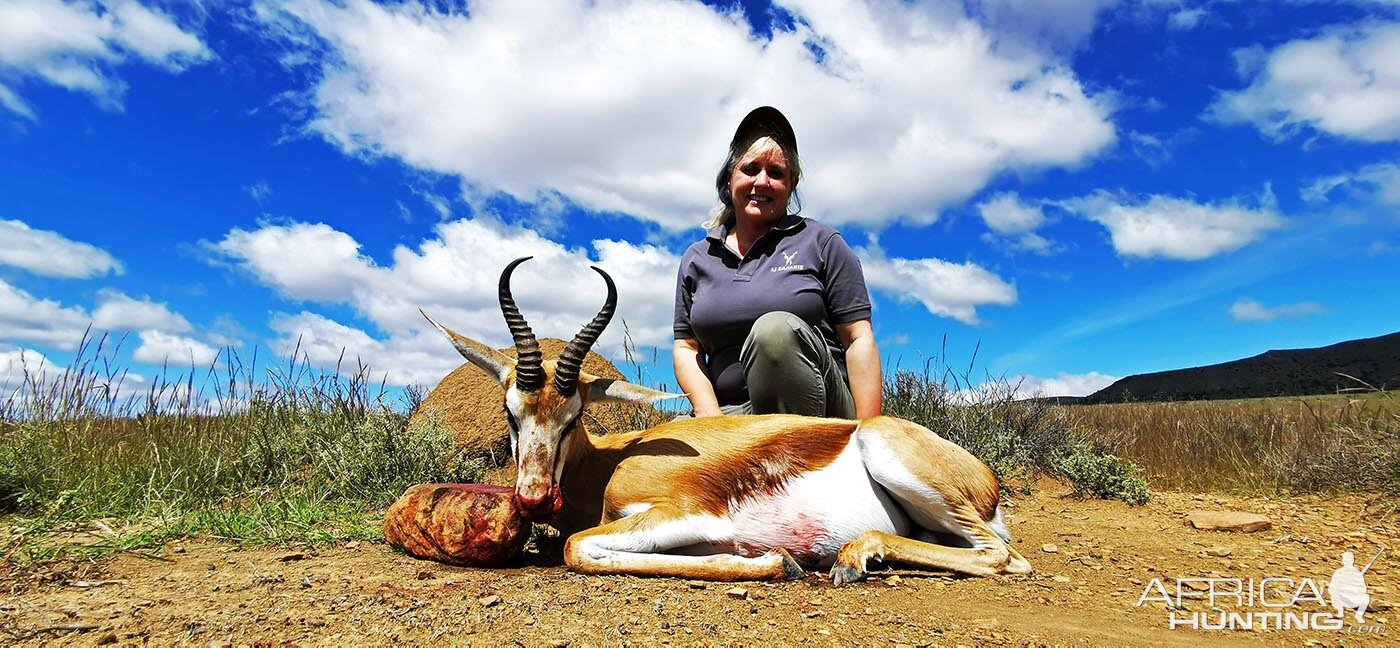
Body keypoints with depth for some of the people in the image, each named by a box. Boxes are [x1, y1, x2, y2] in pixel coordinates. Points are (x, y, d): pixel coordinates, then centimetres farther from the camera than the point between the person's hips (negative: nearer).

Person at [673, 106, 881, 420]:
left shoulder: (820, 243, 6)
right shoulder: (697, 259, 15)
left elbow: (860, 341, -1)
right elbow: (686, 348, 11)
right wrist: (712, 420, -7)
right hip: (731, 414, 0)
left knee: (776, 328, -33)